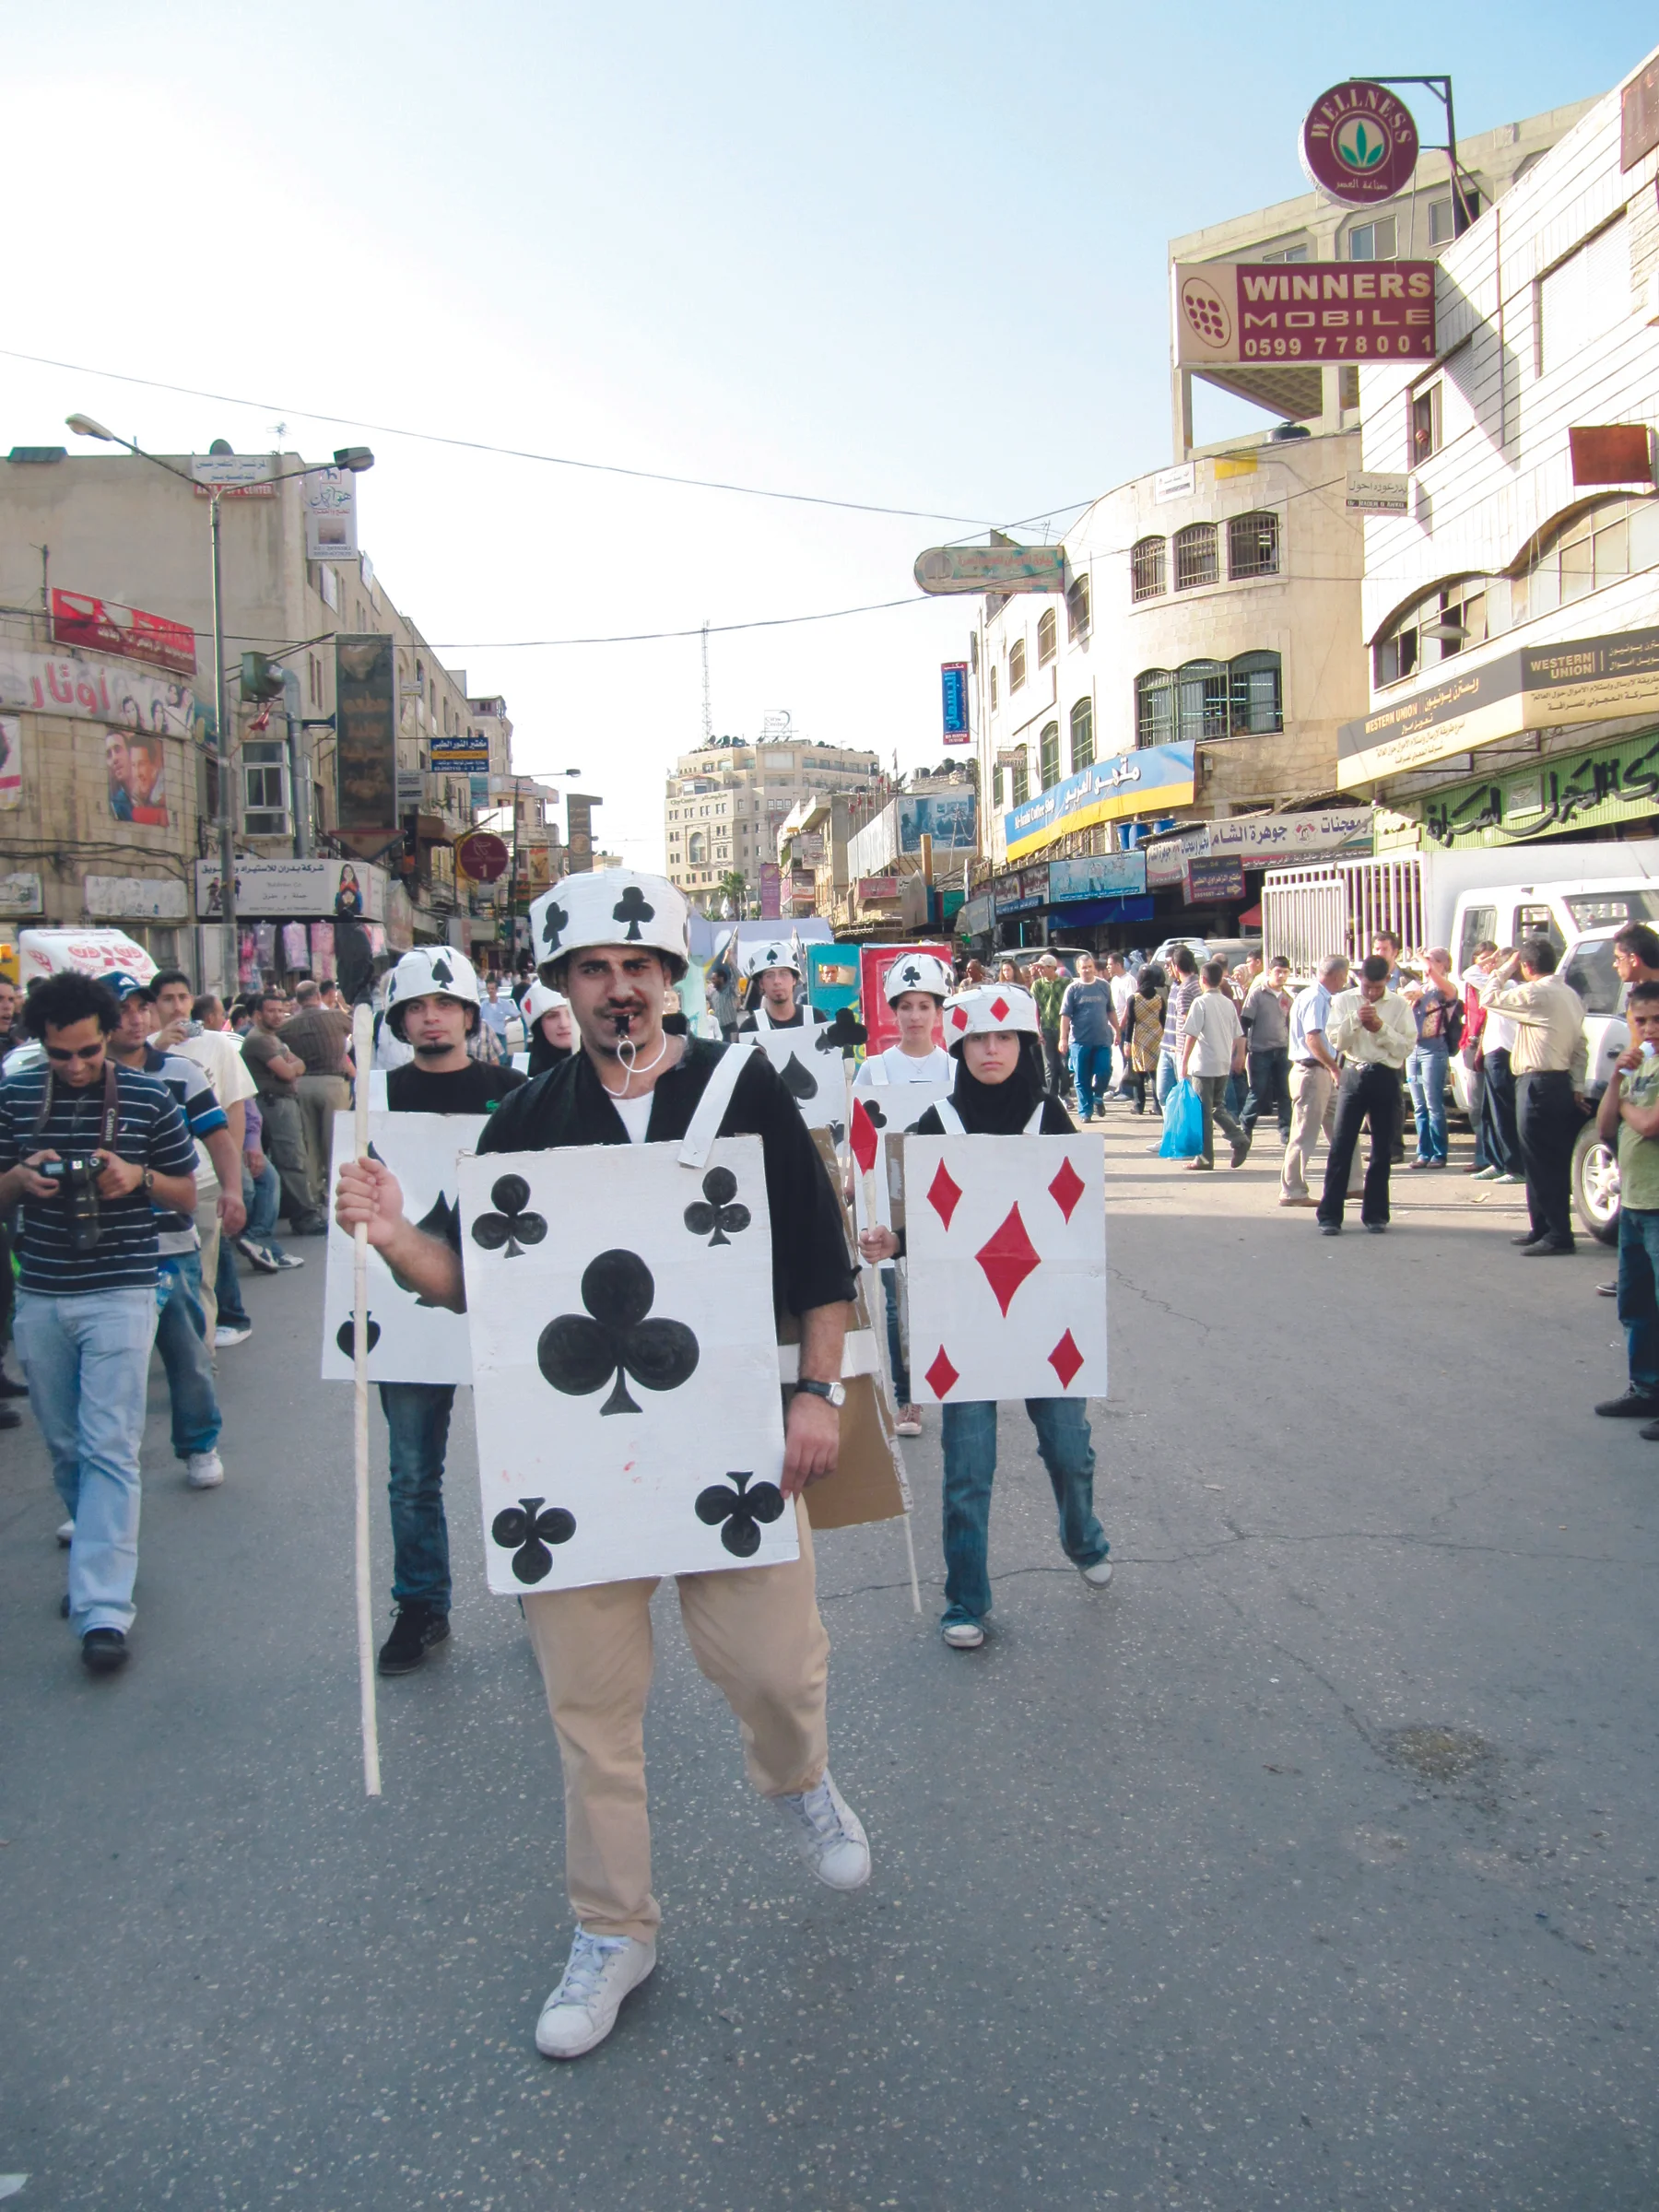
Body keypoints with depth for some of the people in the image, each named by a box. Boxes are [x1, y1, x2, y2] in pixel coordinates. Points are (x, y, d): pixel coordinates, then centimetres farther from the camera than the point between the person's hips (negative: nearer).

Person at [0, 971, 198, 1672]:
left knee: (109, 1449, -8)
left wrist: (139, 1177, -16)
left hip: (120, 1295, -3)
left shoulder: (149, 1098, -3)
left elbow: (187, 1196, 4)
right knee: (65, 1448, 14)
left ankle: (103, 1609, -8)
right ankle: (99, 1555, 34)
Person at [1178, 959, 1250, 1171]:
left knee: (1204, 1111, 1)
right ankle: (1239, 1139, 0)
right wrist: (1238, 1057, 22)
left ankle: (1205, 1158, 4)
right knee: (1218, 1106, 19)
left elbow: (1191, 1035, -14)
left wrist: (1184, 1062, -10)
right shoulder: (1228, 1003, 8)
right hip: (1224, 1065, 6)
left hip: (1204, 1064, -6)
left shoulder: (1200, 1002, -10)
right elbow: (1238, 1036, 12)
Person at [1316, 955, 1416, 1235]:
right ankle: (1329, 1215, -1)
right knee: (1341, 1146, -4)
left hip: (1386, 1078, 1)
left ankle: (1375, 1214, 18)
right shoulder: (1343, 1000, 6)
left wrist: (1381, 1027, -15)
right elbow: (1335, 1040, -2)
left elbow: (1408, 1045, -4)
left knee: (1382, 1150, 6)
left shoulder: (1399, 1005, 4)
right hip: (1354, 1075, 0)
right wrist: (1356, 1020, -16)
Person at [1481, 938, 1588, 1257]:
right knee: (1553, 1163, 14)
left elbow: (1489, 999, -11)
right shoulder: (1569, 994, 13)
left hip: (1538, 1085, -10)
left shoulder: (1536, 993, -15)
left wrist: (1505, 968, 1)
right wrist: (1577, 1085, 16)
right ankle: (1543, 1229, 22)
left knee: (1541, 1163, -6)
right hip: (1561, 1084, 10)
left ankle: (1558, 1235, -5)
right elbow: (1581, 1046, 14)